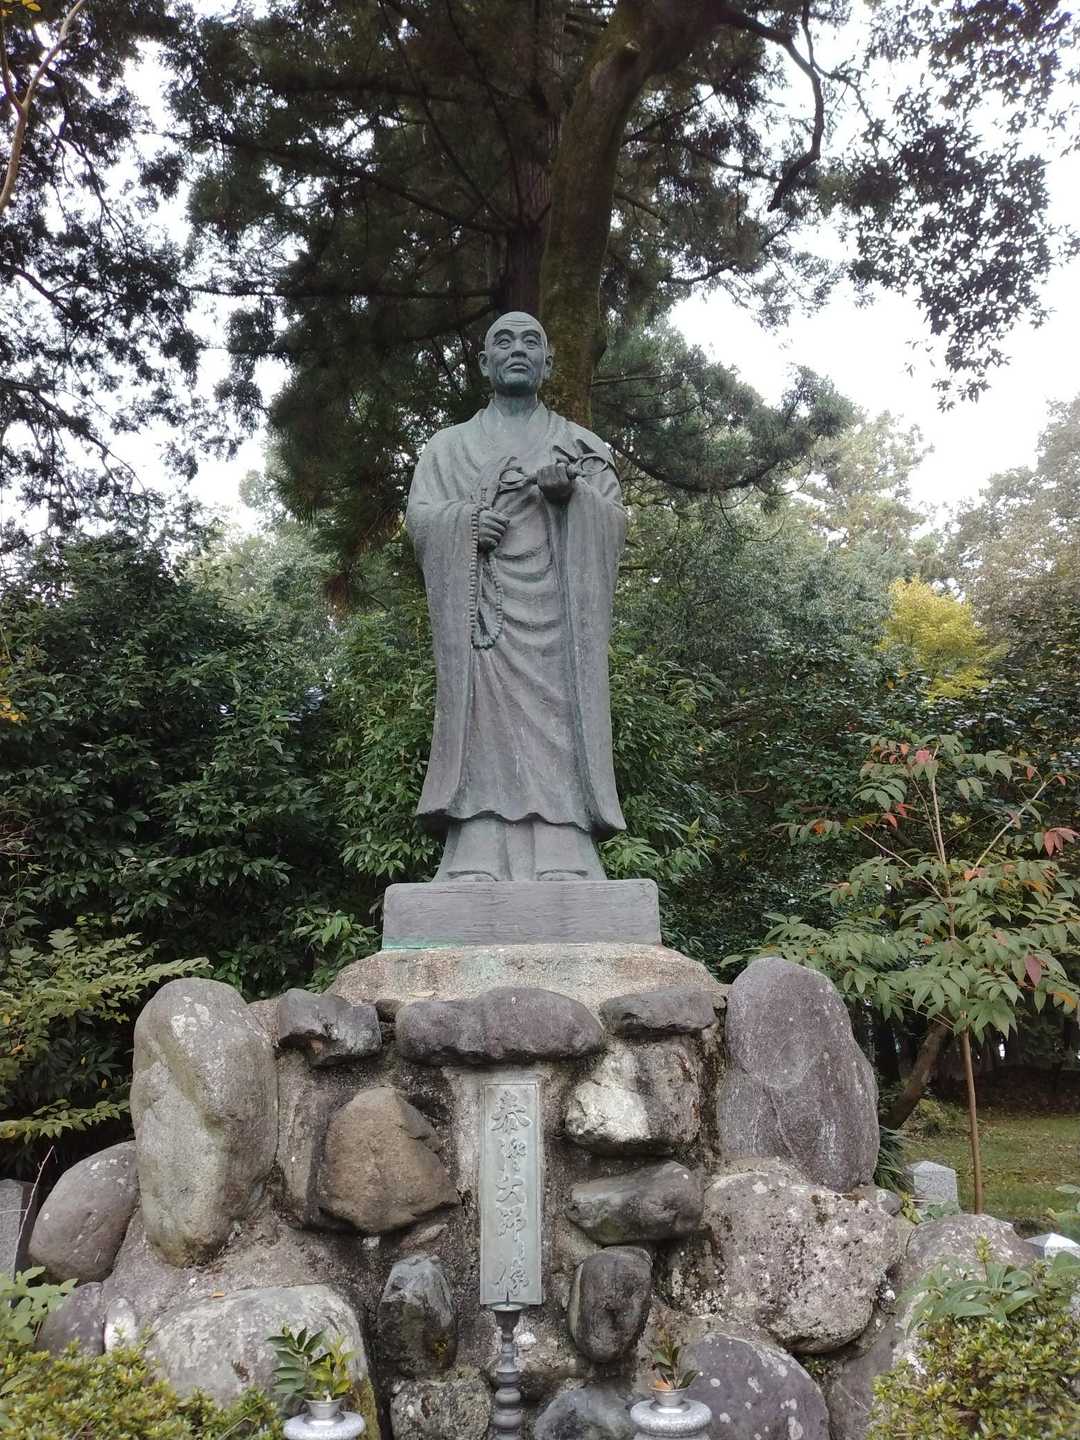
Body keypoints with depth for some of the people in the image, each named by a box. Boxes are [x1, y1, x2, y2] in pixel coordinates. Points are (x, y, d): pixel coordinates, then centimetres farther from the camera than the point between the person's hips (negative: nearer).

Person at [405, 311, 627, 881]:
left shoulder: (582, 445, 22)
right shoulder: (447, 446, 23)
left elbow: (615, 521, 10)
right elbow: (418, 518, 9)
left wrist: (571, 493, -11)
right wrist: (467, 517, -12)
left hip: (554, 606, 0)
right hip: (480, 610, 0)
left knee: (554, 721, -13)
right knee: (486, 725, -13)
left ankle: (563, 860, -18)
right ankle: (480, 860, -18)